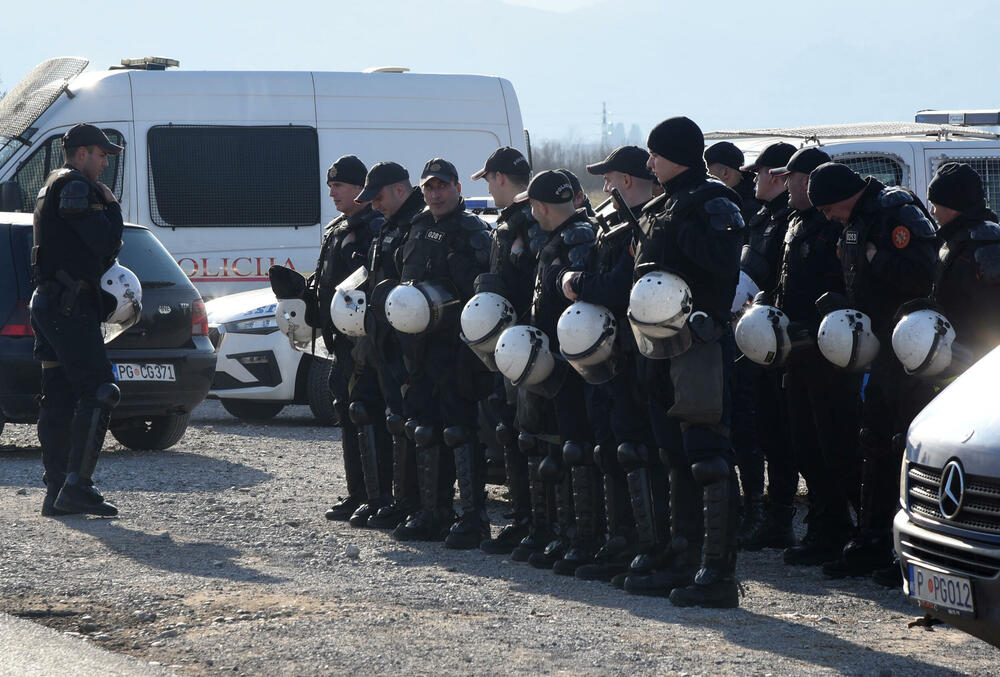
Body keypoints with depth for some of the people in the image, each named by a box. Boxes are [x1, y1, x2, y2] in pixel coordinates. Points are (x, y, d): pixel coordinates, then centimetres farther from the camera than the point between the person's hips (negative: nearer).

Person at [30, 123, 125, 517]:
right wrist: (111, 207, -2)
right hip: (69, 305, -11)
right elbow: (107, 242, -18)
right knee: (97, 392, -12)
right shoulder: (74, 186, -10)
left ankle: (56, 492, 8)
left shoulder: (53, 187, 23)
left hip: (47, 303, 11)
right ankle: (77, 486, -17)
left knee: (59, 399, 9)